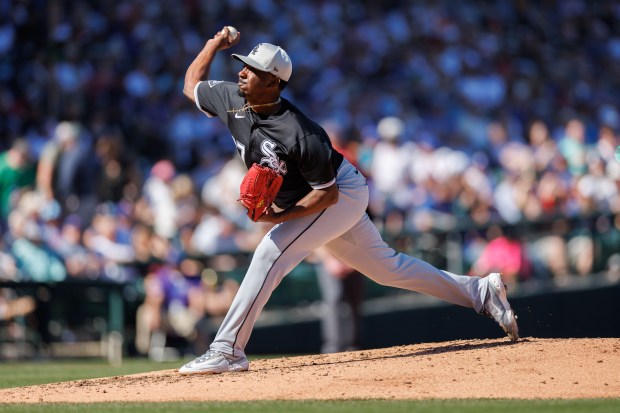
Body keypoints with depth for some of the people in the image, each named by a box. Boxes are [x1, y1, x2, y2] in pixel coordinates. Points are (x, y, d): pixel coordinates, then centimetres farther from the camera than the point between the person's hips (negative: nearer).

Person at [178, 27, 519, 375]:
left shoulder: (298, 134, -33)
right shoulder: (232, 100, -11)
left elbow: (327, 193, -26)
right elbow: (191, 84, 8)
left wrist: (279, 217, -32)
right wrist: (215, 45, 0)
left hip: (342, 193, -9)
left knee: (271, 252, -23)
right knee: (386, 267, 15)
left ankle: (228, 350, -21)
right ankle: (480, 292, 25)